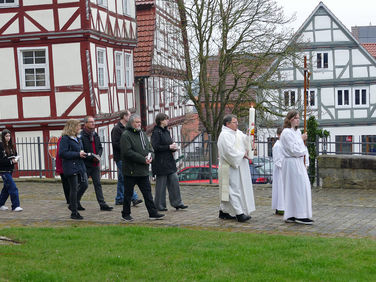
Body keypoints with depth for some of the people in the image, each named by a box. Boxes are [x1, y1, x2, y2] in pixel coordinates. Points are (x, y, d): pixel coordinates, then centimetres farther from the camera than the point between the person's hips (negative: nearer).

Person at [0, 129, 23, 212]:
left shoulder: (11, 146, 9)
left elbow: (15, 155, 18)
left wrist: (15, 160, -3)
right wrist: (10, 161, -21)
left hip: (10, 170, 7)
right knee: (13, 188, -12)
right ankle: (15, 206, -9)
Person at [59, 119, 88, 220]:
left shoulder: (77, 138, 15)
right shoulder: (65, 138, -12)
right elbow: (62, 153, -20)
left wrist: (83, 154, 4)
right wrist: (78, 154, -19)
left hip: (80, 166, 8)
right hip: (71, 167, -8)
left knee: (84, 184, 5)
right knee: (74, 189, -2)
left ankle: (74, 204, 25)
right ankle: (74, 212, 8)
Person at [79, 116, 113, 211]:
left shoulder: (95, 135, 12)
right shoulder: (81, 136, -12)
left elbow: (100, 147, 20)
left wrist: (98, 155, 1)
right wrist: (91, 156, -18)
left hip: (96, 164, 6)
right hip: (86, 164, -6)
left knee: (98, 184, 5)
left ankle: (102, 204, 5)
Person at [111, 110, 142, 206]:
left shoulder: (125, 128, 17)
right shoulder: (116, 129, -11)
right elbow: (115, 144, -18)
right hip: (120, 158, -9)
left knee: (121, 179, 12)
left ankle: (119, 199, 18)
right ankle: (134, 198, -14)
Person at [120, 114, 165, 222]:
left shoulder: (142, 134, 14)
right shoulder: (126, 135, -11)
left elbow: (150, 148, 18)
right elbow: (128, 152, -20)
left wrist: (150, 156, -6)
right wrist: (143, 160, -20)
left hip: (143, 170, 7)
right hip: (131, 170, -7)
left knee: (147, 192, 6)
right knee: (128, 193, 5)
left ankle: (153, 213, 9)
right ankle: (125, 214, 17)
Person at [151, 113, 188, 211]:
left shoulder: (166, 131, 14)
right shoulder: (156, 132, -13)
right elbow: (155, 147, -20)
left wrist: (173, 147, 1)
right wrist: (169, 147, -18)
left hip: (169, 161, 8)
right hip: (161, 162, -8)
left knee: (174, 180, 6)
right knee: (161, 184, 0)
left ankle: (177, 203, 11)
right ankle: (159, 205, 10)